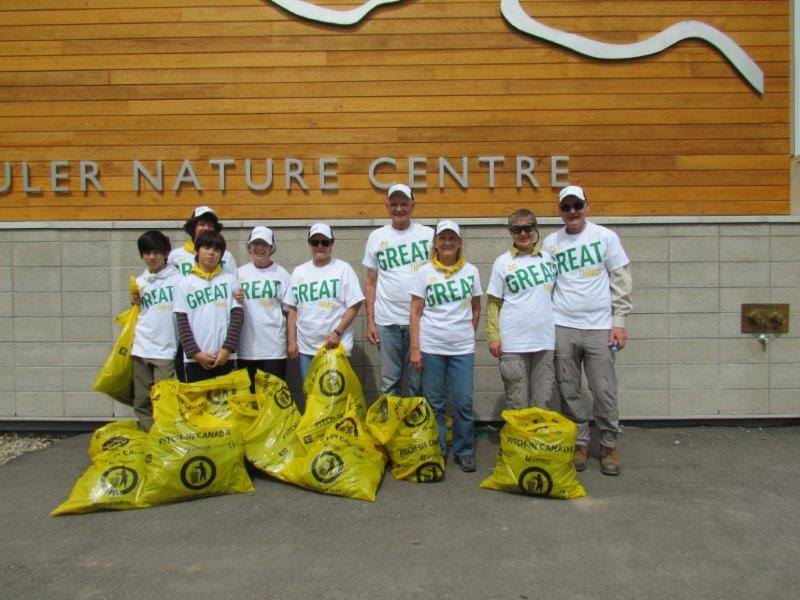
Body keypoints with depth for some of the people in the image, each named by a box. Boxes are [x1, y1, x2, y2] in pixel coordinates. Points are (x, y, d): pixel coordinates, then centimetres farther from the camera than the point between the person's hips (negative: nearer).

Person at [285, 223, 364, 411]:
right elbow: (292, 309, 12)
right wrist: (292, 340, 5)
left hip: (336, 346, -4)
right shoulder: (299, 272, 11)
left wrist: (337, 333, -14)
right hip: (306, 347, 4)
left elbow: (354, 305, -6)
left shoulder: (343, 269, -1)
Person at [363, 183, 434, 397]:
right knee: (390, 382, 9)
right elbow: (370, 282, 10)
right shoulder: (377, 237, 8)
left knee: (418, 383, 6)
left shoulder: (428, 234, 5)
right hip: (387, 322, 1)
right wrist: (370, 321, 3)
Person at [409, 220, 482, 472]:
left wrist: (468, 335, 8)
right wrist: (415, 348, -5)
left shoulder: (471, 271, 5)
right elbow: (415, 312, -1)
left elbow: (476, 309, 14)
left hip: (463, 349, 1)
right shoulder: (425, 272, 0)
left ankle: (464, 451, 19)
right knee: (434, 403, 8)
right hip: (431, 348, -1)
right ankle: (436, 451, 22)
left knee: (463, 403, 2)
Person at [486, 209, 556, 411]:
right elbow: (493, 303, 1)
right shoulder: (502, 262, 0)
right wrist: (493, 337, -6)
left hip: (545, 341, 3)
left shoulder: (547, 257, 9)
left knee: (542, 403, 9)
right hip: (513, 344, -3)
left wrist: (558, 326, 9)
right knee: (517, 404, 4)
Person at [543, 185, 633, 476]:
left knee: (604, 390, 1)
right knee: (569, 391, 7)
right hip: (562, 327, 2)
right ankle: (580, 442, 21)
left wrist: (619, 321, -3)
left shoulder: (606, 237, 2)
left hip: (599, 327, -1)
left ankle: (609, 445, 18)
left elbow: (621, 281, 3)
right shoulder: (551, 242, 7)